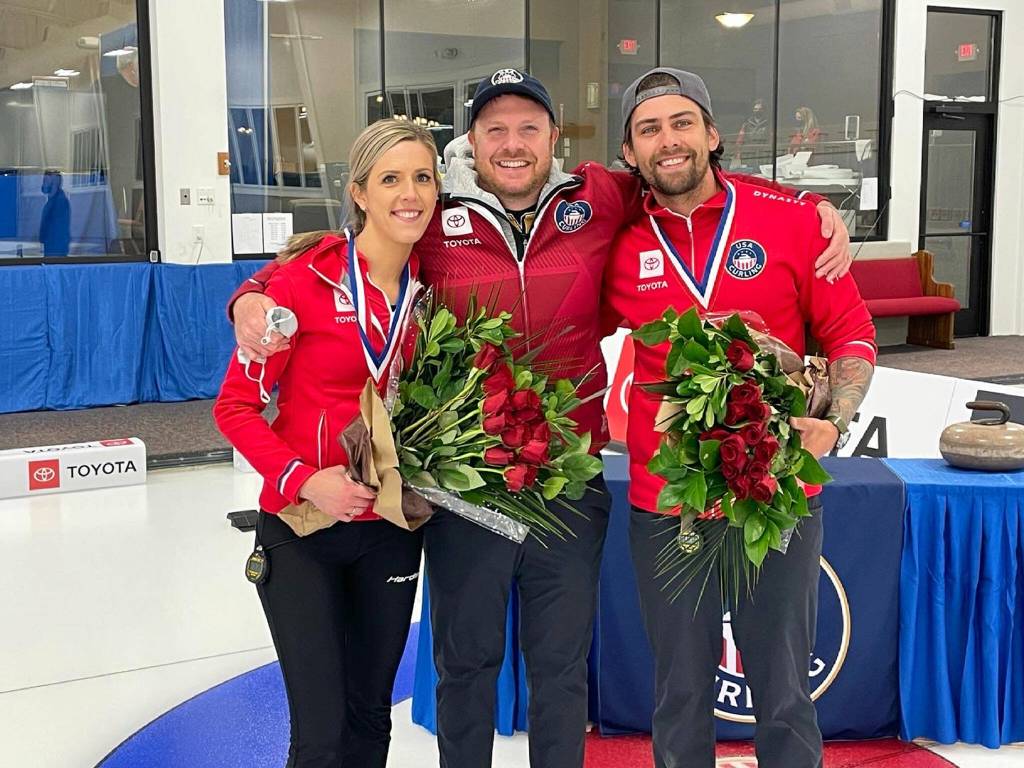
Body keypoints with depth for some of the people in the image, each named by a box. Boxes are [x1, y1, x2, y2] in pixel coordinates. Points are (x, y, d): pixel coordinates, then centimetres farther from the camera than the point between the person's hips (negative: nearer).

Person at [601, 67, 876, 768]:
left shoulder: (791, 222, -2)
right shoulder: (620, 246, 1)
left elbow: (852, 333, 3)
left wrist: (834, 421, -12)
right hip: (664, 504, 1)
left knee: (784, 692, 10)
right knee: (681, 696, 13)